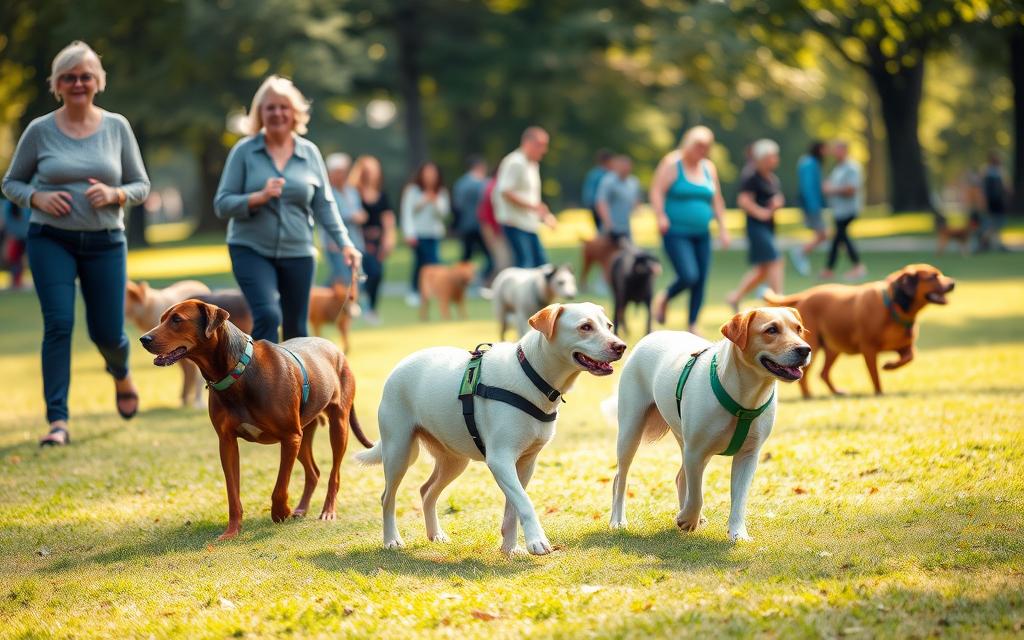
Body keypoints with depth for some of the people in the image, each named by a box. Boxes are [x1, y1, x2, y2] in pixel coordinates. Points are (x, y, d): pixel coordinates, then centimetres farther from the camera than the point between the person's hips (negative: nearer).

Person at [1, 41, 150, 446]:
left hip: (105, 242, 1)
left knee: (108, 332, 5)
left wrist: (114, 194, -14)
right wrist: (38, 198, -12)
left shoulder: (117, 127, 3)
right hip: (51, 241, -1)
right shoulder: (40, 131, -1)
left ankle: (120, 374, 42)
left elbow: (142, 185, 7)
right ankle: (57, 421, -10)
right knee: (58, 324, -13)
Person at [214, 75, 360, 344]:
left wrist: (344, 243, -5)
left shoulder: (309, 153, 4)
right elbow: (221, 205, -5)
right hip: (251, 250, -3)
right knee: (268, 315, -22)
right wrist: (259, 198, -20)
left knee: (296, 331, 10)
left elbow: (324, 205, 5)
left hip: (298, 253, 3)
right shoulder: (244, 151, -2)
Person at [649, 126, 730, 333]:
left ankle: (693, 326, 12)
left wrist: (722, 228, 12)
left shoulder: (709, 168, 11)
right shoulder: (672, 164, -6)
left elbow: (717, 200, 17)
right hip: (676, 233, -6)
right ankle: (664, 299, 13)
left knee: (701, 281, 1)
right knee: (689, 276, -18)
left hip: (701, 234, 6)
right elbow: (657, 191, -13)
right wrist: (661, 216, -28)